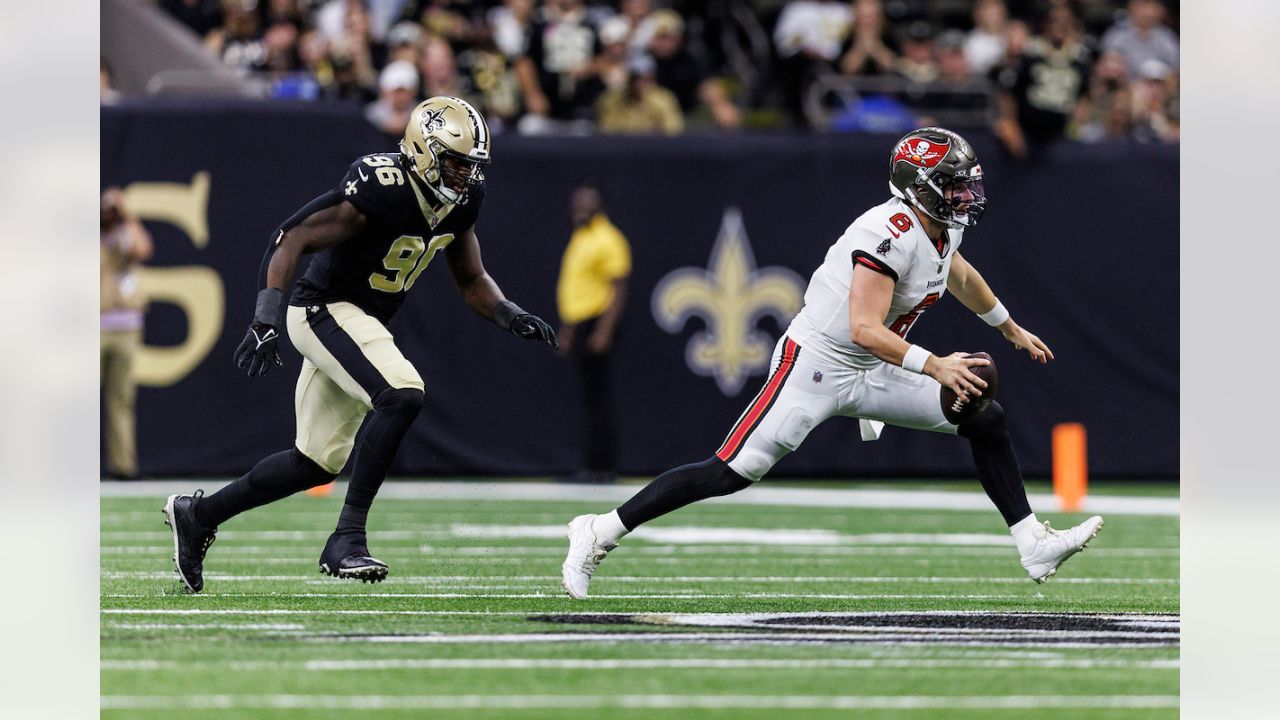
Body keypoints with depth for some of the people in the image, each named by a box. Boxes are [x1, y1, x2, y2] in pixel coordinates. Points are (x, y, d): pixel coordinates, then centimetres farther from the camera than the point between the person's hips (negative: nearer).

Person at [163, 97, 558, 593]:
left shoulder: (459, 203, 1)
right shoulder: (379, 191, -24)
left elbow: (471, 282, 14)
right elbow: (292, 239, -25)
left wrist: (511, 316, -6)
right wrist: (265, 320, -35)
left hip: (362, 325, 9)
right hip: (326, 311, -9)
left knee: (318, 463, 14)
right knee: (402, 396, -31)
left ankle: (199, 514, 31)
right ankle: (346, 540, -26)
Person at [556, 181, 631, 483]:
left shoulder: (608, 240, -9)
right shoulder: (579, 238, 18)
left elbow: (618, 289, -15)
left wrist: (604, 331, -21)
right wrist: (566, 329, 24)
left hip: (596, 323, -9)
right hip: (577, 324, 9)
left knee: (596, 398, -8)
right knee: (590, 399, 8)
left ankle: (601, 466, -7)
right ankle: (597, 466, 10)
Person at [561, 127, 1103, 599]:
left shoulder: (941, 228, 4)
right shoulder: (890, 235, -25)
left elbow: (960, 276, 29)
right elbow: (864, 329, -33)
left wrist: (1010, 329, 41)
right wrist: (935, 366, -38)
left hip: (869, 374, 9)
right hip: (814, 365, -9)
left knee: (987, 421, 3)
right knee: (731, 473, -13)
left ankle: (1033, 547, 9)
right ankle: (600, 534, -5)